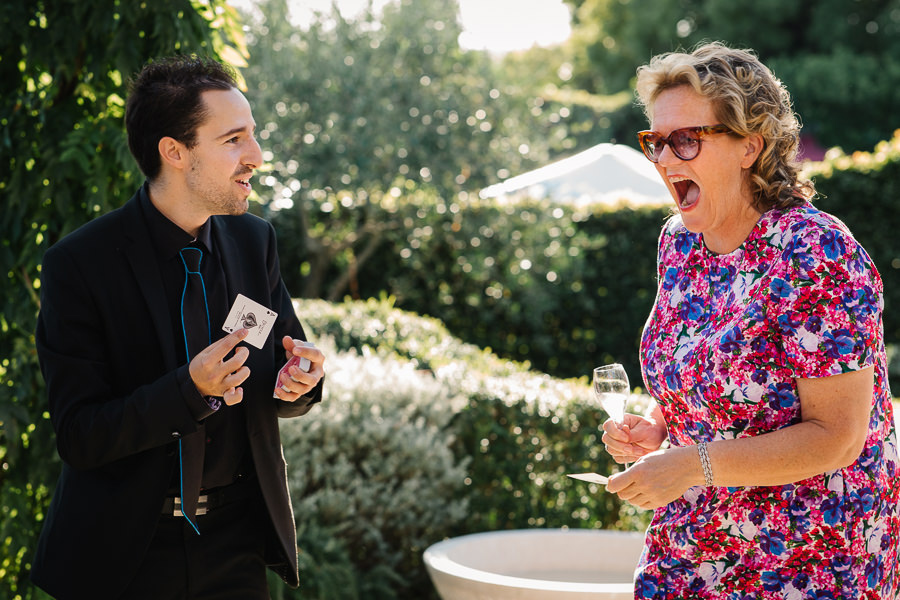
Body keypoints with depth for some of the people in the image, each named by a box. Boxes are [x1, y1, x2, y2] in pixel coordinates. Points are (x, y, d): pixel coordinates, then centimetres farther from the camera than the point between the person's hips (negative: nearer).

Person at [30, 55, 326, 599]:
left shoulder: (255, 239, 1)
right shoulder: (79, 264, -15)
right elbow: (79, 438, -17)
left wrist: (298, 381, -14)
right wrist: (192, 390, -31)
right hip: (123, 552, -4)